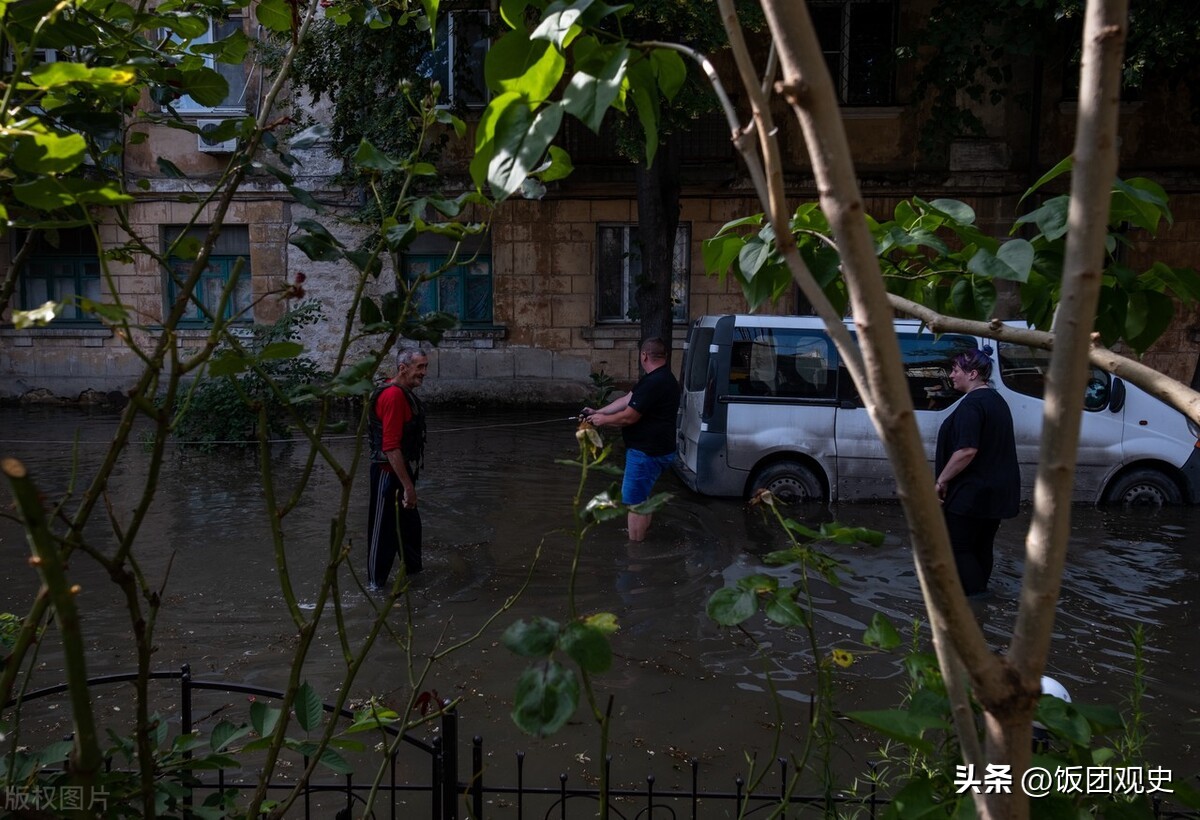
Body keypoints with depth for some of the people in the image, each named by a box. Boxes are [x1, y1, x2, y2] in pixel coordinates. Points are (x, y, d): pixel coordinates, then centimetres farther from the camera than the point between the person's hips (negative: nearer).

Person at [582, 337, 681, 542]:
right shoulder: (659, 378, 11)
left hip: (647, 453, -11)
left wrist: (603, 420, -5)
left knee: (634, 501, -4)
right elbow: (626, 400, 13)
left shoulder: (654, 383, -24)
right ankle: (642, 538, 34)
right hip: (652, 449, 11)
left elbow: (628, 417, -21)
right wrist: (597, 412, 10)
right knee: (642, 496, 23)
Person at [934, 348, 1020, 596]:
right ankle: (980, 592, 22)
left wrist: (941, 480, -19)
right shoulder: (997, 401, 15)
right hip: (997, 492, 10)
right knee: (981, 547, 15)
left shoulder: (972, 404, -18)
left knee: (958, 547, -2)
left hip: (971, 492, -10)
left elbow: (967, 450, -27)